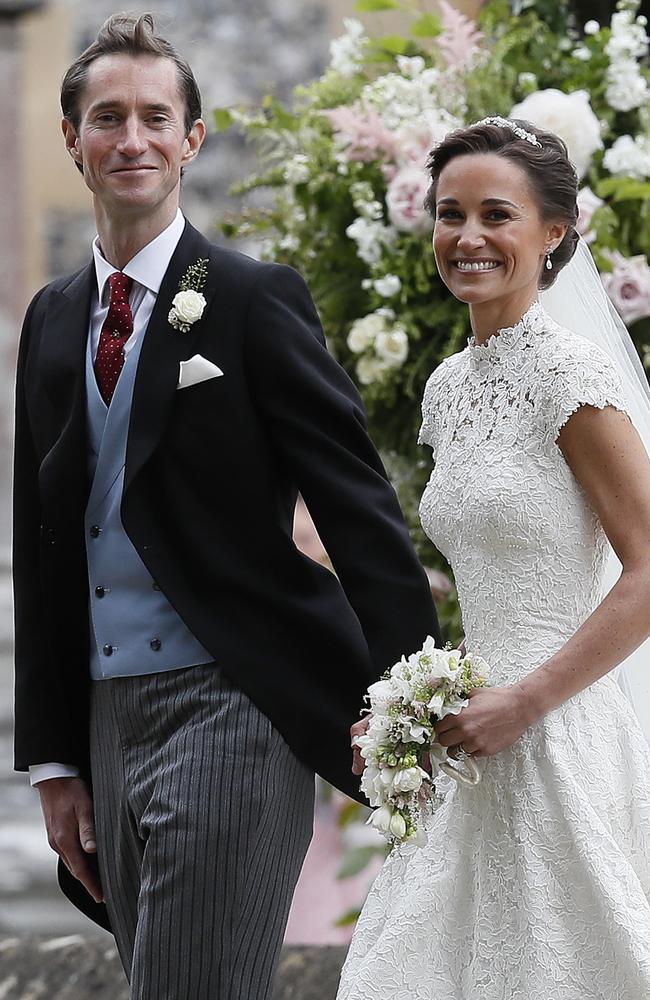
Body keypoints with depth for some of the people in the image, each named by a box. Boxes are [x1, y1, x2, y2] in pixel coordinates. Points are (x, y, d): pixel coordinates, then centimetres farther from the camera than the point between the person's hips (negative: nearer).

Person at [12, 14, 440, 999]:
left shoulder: (254, 298, -6)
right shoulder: (54, 319, 13)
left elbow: (357, 501, -9)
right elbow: (43, 541, 16)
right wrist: (53, 758, 13)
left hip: (229, 706, -6)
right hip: (107, 721, 6)